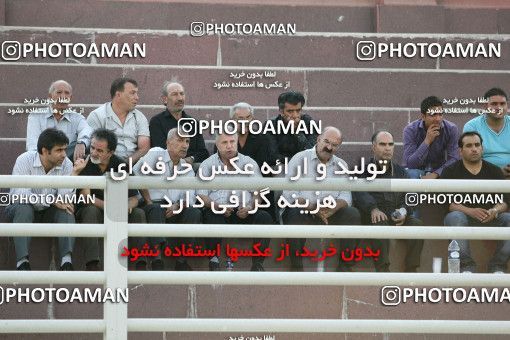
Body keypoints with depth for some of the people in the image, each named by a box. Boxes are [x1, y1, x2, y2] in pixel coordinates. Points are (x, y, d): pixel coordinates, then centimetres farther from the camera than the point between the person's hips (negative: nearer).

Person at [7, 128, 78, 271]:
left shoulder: (66, 164, -8)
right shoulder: (25, 160, -17)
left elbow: (65, 198, -18)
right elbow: (20, 193, -29)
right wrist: (51, 200, -35)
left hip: (48, 212, 3)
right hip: (19, 209, -2)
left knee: (67, 210, -27)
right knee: (24, 207, -35)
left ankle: (67, 262, -35)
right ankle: (22, 263, -39)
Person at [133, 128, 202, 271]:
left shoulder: (188, 169, 21)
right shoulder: (156, 154, 5)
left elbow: (189, 198, 7)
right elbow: (138, 173, -12)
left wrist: (178, 205, -16)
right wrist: (148, 201, -12)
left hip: (176, 210, 4)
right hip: (155, 204, -4)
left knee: (195, 213, -24)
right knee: (156, 209, -38)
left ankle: (182, 260, -23)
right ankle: (156, 260, -45)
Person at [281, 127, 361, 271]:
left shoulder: (341, 165, 13)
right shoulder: (300, 159, 0)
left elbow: (345, 196, 1)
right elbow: (289, 194, -11)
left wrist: (333, 208, -23)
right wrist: (312, 208, -24)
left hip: (329, 214, 3)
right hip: (302, 211, -3)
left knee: (353, 214, -20)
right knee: (295, 214, -36)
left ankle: (345, 265, -11)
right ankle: (296, 268, -21)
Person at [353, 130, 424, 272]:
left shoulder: (400, 171, 24)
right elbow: (359, 192, -9)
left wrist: (403, 211, -11)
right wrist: (373, 209, -29)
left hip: (396, 218, 4)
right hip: (373, 217, -4)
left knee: (417, 224, -25)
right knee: (380, 224, -37)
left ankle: (411, 270, -23)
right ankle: (383, 270, -39)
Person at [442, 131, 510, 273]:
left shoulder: (494, 171, 18)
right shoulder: (451, 171, 9)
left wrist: (494, 211, -16)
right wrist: (470, 211, -22)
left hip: (490, 218, 2)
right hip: (463, 216, -2)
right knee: (454, 217, -36)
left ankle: (498, 267, -24)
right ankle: (466, 266, -34)